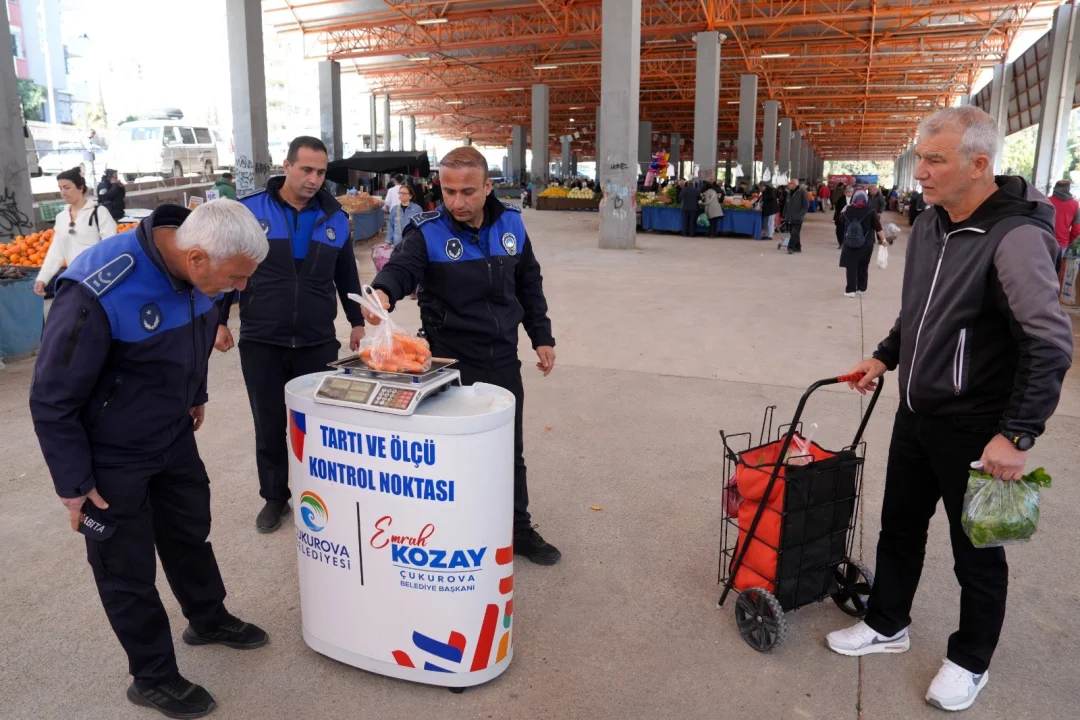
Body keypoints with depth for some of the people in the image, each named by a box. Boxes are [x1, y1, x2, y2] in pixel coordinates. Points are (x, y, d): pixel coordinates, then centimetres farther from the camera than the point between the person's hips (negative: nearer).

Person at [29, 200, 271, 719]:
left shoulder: (197, 270, -13)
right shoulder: (97, 293, -34)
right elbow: (52, 399, -23)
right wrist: (74, 484, -15)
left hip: (175, 436, 6)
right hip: (112, 458, -6)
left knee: (190, 533, 23)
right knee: (129, 570, 11)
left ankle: (208, 619, 48)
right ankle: (153, 678, 32)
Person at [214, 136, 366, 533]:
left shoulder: (335, 217, 3)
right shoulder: (249, 210, -4)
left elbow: (347, 276, 13)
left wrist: (357, 322, 13)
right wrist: (219, 321, 1)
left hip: (319, 343, 2)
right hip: (261, 343, -1)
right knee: (269, 426, 9)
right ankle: (274, 497, 26)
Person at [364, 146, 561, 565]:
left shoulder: (510, 223, 0)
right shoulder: (427, 232, -13)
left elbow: (529, 283, 10)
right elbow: (401, 268, -30)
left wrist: (541, 337, 11)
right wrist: (383, 292, -53)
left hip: (503, 359, 4)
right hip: (450, 362, -4)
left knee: (510, 450, 17)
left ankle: (519, 530, 35)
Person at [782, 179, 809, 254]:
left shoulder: (802, 192, -7)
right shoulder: (789, 192, 14)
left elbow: (806, 205, -9)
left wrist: (801, 214, -16)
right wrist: (785, 215, 15)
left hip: (797, 218, -7)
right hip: (790, 218, 7)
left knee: (795, 233, -13)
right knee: (793, 233, 11)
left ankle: (791, 247, -16)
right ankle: (797, 247, 20)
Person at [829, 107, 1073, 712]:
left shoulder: (1016, 237, -22)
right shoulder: (929, 225, 4)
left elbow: (1051, 345, -24)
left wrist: (1018, 435, -25)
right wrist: (887, 356, 13)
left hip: (975, 431, -7)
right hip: (916, 415, 8)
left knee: (977, 551, 11)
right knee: (900, 527, 20)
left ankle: (971, 662, 33)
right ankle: (888, 625, 40)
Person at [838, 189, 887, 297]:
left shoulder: (847, 210, -2)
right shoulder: (871, 211, -7)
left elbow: (841, 218, 19)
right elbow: (878, 227, -6)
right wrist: (883, 240, 3)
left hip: (850, 244, 0)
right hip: (866, 245, 0)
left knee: (851, 267, 4)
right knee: (863, 267, 14)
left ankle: (850, 290, 1)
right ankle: (862, 288, 24)